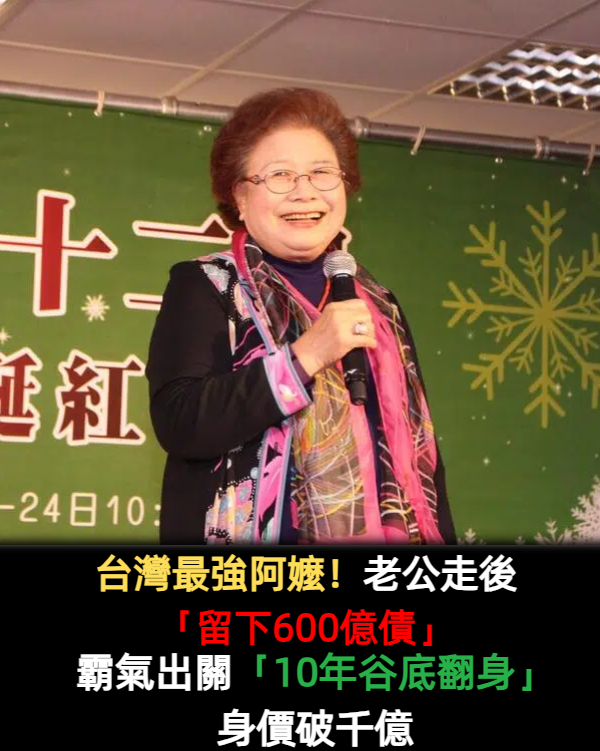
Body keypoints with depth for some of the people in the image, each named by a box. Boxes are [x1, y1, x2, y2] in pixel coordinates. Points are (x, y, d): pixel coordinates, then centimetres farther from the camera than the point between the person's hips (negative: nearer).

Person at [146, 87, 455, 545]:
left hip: (386, 531, 5)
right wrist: (305, 355, -19)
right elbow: (178, 424, -16)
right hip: (255, 533, -4)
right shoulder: (204, 287, -2)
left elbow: (418, 445, 13)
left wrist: (440, 536, 4)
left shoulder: (377, 302, 12)